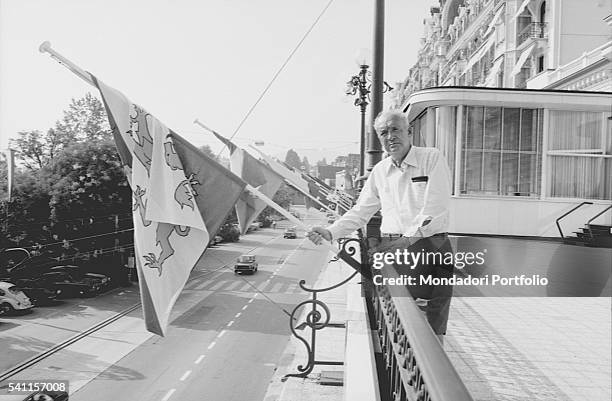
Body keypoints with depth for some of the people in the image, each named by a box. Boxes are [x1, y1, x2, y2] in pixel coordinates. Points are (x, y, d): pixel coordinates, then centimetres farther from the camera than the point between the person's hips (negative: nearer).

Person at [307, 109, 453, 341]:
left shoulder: (432, 158, 0)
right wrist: (330, 233, 3)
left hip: (429, 247, -4)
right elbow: (361, 211, 16)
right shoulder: (380, 171, 15)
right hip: (391, 250, 4)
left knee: (431, 330, -3)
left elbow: (436, 206, -11)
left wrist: (409, 238, -21)